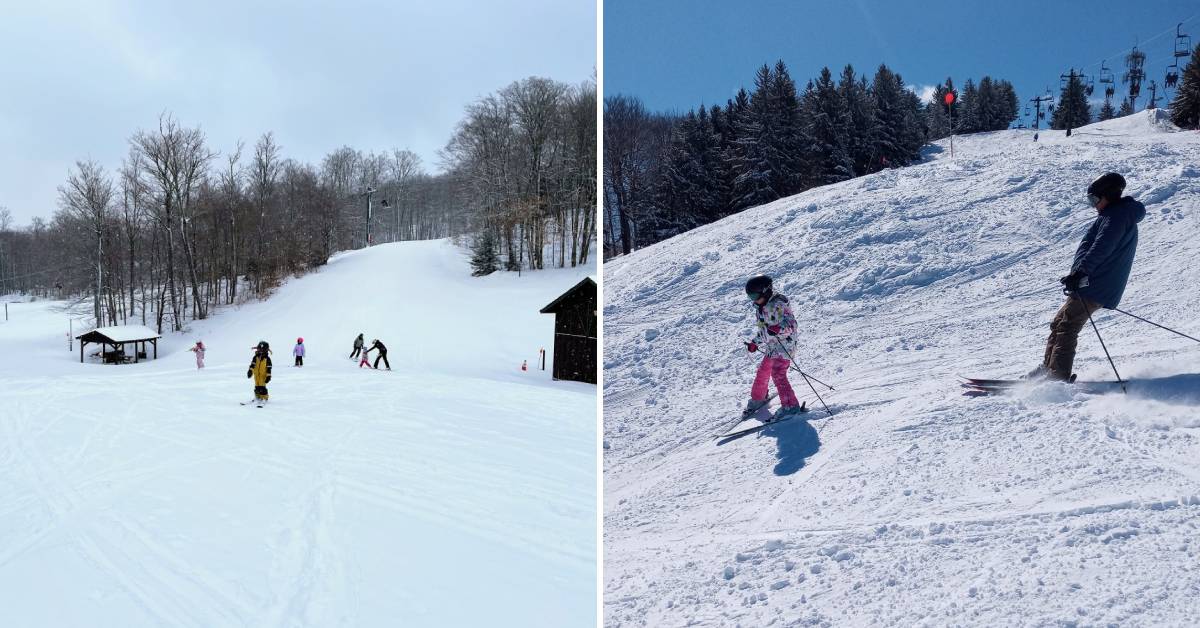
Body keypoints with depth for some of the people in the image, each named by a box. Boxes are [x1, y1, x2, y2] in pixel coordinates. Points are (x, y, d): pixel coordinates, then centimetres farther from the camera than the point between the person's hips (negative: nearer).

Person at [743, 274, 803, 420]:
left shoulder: (779, 305, -19)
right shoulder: (760, 308, 10)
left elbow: (791, 324, -26)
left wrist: (778, 329, -43)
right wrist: (755, 343, 21)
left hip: (784, 346, -9)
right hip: (771, 348, 9)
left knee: (778, 374, -18)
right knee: (763, 371, 17)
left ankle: (790, 405, -12)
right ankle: (758, 398, 38)